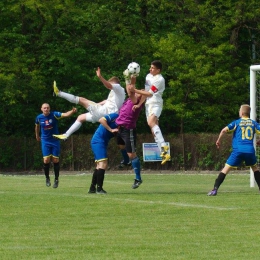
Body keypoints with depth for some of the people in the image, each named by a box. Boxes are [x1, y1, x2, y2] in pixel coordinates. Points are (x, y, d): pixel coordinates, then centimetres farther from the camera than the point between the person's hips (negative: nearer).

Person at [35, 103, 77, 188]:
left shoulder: (54, 115, -12)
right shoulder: (39, 117, -4)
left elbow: (65, 114, -26)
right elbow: (37, 126, 18)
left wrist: (72, 111, -45)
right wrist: (37, 135, 30)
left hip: (55, 140, -1)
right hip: (45, 141, 1)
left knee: (55, 160, 2)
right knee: (46, 160, -9)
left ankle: (56, 179, 17)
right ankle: (47, 178, 13)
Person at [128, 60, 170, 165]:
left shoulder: (160, 80, -14)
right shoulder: (149, 76, 12)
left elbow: (150, 93, -17)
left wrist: (135, 90, -17)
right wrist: (139, 104, 11)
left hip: (156, 104, -9)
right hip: (148, 104, 9)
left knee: (151, 122, -33)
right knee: (154, 128, 4)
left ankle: (163, 146, -40)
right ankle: (164, 153, 4)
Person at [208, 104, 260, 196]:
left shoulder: (237, 122, 5)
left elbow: (224, 130, -5)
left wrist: (218, 140, 8)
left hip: (238, 150, -2)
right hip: (250, 150, 2)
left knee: (226, 168, -1)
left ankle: (215, 189, -11)